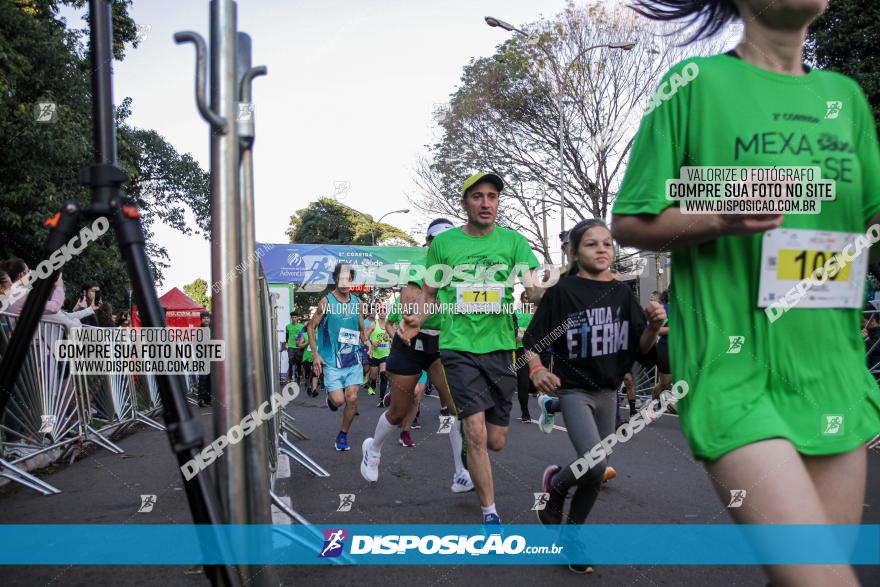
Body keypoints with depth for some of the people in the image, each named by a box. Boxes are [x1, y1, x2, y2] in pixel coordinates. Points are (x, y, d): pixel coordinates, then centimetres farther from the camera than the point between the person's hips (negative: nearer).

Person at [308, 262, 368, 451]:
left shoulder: (357, 302, 5)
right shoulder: (326, 301, -7)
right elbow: (312, 326, -2)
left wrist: (366, 343, 2)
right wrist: (315, 354, -8)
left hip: (353, 359, 3)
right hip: (331, 360, -3)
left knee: (352, 399, -1)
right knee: (338, 400, -8)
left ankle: (343, 435, 18)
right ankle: (330, 397, 29)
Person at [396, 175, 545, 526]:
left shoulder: (513, 241, 4)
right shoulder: (443, 243, 3)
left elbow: (534, 288, -6)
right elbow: (430, 292, 11)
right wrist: (416, 320, -9)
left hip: (501, 346, 2)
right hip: (459, 346, -2)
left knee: (496, 442, 10)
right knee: (477, 434, -11)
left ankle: (468, 456, 47)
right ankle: (490, 513, 7)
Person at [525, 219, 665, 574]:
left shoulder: (621, 293, 1)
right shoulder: (562, 292, -11)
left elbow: (641, 349, 2)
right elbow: (532, 341, -8)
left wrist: (654, 326, -18)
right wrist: (536, 370, -27)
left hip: (608, 392, 5)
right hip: (573, 389, -5)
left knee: (596, 473, 11)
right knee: (595, 464, -22)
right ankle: (555, 482, 11)